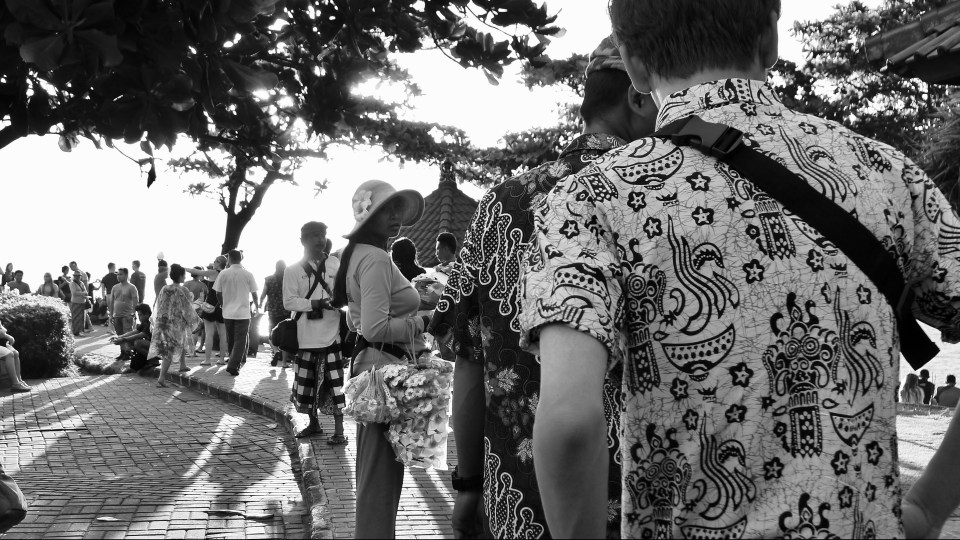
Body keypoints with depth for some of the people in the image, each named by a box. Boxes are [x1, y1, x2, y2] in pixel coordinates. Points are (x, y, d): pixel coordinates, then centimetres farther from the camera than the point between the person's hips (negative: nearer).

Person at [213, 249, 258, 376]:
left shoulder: (223, 274, -4)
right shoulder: (248, 274, -6)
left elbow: (218, 293, 2)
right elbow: (254, 293, 2)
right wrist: (256, 305, 22)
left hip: (228, 313, 2)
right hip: (243, 313, -2)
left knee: (231, 340, 18)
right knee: (240, 340, 0)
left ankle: (238, 361, 30)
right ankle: (233, 365, -12)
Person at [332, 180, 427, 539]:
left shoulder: (359, 255, 16)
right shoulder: (377, 259, -16)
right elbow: (375, 328, -25)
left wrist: (407, 309, 15)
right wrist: (421, 323, -13)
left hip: (372, 364, 11)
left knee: (374, 467, 19)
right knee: (382, 471, -5)